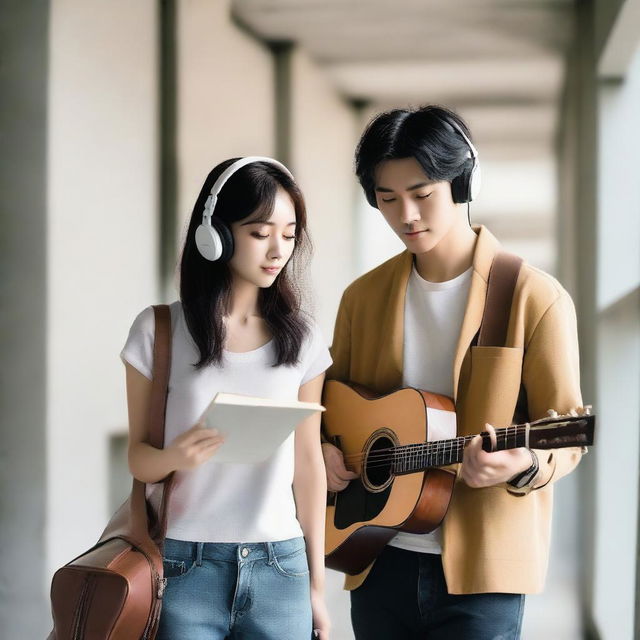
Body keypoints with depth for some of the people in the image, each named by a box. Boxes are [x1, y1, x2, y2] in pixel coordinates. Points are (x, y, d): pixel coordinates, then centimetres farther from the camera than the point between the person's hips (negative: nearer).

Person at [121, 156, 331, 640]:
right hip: (183, 567, -2)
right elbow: (137, 458, 1)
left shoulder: (301, 338, 4)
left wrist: (316, 582, 8)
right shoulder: (158, 330, -3)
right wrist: (174, 457, -22)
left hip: (279, 568, 2)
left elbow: (308, 462, 7)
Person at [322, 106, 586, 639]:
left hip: (479, 569, -4)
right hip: (380, 562, 4)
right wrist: (323, 448, -1)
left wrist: (523, 465, -26)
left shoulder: (535, 299, -7)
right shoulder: (363, 296, 8)